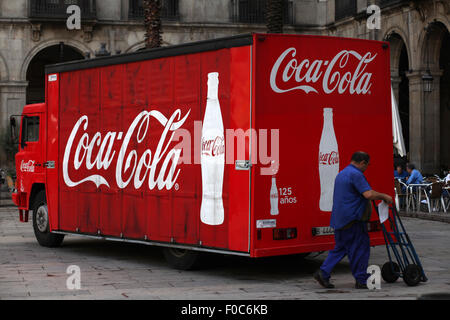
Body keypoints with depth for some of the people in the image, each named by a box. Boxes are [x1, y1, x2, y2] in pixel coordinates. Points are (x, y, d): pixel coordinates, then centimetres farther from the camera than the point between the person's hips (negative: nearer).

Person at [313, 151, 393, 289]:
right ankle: (361, 280, 6)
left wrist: (366, 203, 33)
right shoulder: (356, 174, -14)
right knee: (360, 248, 1)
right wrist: (384, 196, -8)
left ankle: (323, 273, 4)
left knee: (341, 248, 14)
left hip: (339, 219, 9)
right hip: (352, 219, -9)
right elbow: (368, 194, -23)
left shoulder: (341, 174, 19)